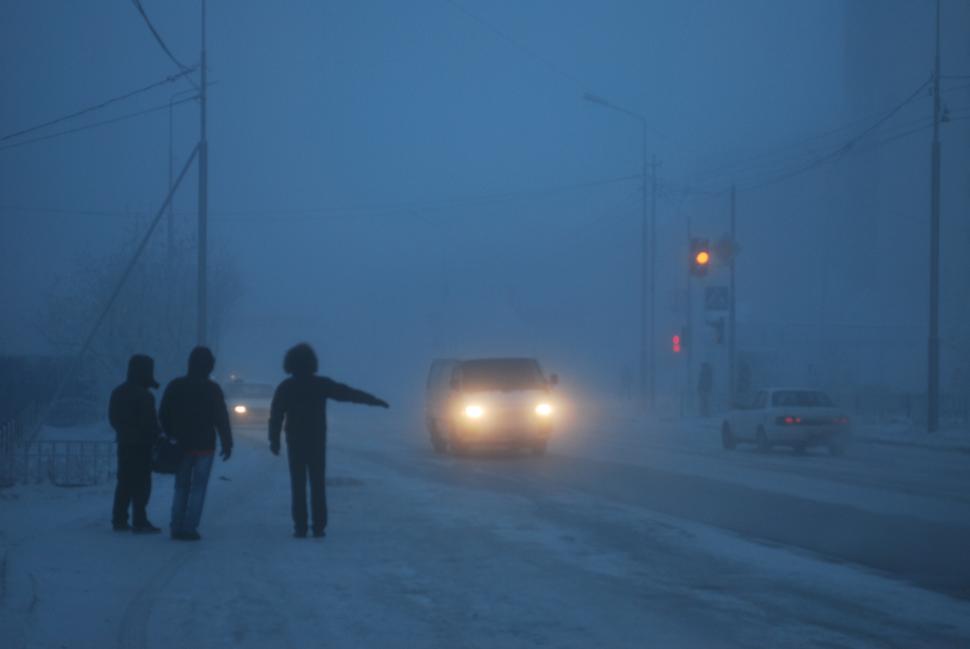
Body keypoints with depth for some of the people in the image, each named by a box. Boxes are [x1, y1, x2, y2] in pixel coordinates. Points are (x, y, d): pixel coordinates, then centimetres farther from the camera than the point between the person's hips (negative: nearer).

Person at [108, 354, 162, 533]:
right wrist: (158, 438, -4)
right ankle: (140, 522, -6)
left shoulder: (118, 392, 10)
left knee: (124, 482, 13)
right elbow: (150, 423, -17)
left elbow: (113, 418, 15)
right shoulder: (144, 395, -16)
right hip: (141, 444, -8)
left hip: (124, 442, 8)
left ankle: (119, 520, 13)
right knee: (141, 483, -4)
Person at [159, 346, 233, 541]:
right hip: (204, 446, -3)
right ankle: (189, 528, -7)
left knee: (181, 488, 12)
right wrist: (227, 444, -1)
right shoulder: (212, 389, -8)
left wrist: (171, 436, 17)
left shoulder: (175, 386, 4)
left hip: (181, 445, 4)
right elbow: (221, 419, -8)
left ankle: (177, 527, 7)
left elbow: (163, 416, 8)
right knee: (198, 488, 0)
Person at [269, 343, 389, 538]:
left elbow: (276, 416, -3)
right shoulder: (321, 384, -3)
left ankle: (300, 527, -4)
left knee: (298, 485, 2)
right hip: (317, 442, 0)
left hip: (295, 442, 0)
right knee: (318, 485, 5)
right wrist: (374, 400, 6)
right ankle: (319, 527, 1)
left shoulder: (285, 387, -2)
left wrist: (274, 440, 2)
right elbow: (348, 393, 0)